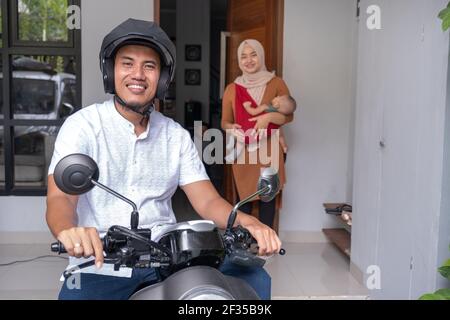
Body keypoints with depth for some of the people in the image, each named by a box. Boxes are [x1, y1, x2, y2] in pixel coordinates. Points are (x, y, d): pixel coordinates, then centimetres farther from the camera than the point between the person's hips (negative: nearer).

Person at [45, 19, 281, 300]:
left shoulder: (177, 136, 9)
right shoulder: (83, 126, -2)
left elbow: (207, 200, 3)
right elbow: (60, 197, -15)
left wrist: (248, 223, -19)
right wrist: (69, 230, -40)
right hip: (102, 267, -2)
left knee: (254, 278, -13)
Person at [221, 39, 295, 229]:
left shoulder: (276, 83, -1)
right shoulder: (232, 89, 3)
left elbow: (289, 115, -1)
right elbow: (225, 122, 9)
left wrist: (269, 117, -19)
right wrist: (232, 129, -14)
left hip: (269, 150, -1)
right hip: (242, 151, 1)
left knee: (268, 197, 4)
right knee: (243, 198, 5)